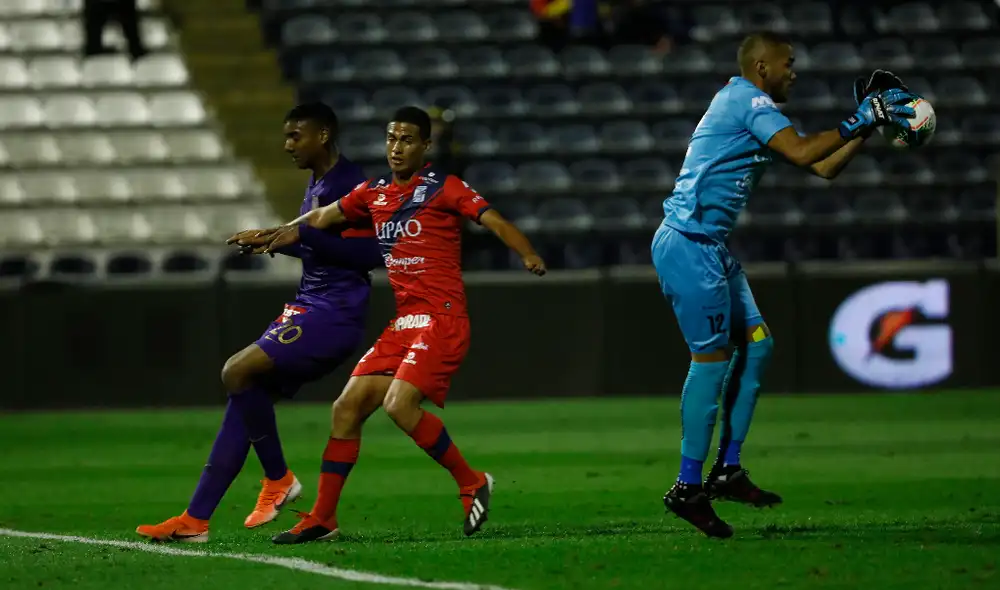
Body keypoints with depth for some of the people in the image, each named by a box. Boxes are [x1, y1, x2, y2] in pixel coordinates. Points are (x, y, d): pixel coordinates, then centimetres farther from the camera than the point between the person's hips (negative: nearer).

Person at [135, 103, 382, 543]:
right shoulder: (317, 185, 18)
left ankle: (278, 478, -5)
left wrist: (303, 235, -22)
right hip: (307, 308, 10)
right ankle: (196, 520, 2)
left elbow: (372, 253, -22)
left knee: (239, 371, -22)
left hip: (333, 315, -10)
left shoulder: (348, 184, -13)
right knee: (245, 399, 2)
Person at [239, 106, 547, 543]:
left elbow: (494, 221, -14)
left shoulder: (444, 188, -4)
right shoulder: (373, 194, 14)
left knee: (399, 405, -24)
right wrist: (276, 236, 30)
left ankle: (472, 483, -6)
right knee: (347, 408, 2)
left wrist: (528, 255, -30)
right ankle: (321, 518, 9)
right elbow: (322, 217, 30)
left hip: (441, 320, -7)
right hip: (401, 323, 7)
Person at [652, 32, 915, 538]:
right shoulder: (748, 101, -10)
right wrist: (859, 122, -15)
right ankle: (688, 488, -6)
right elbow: (803, 153, -24)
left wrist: (867, 126, 15)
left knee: (755, 344, 11)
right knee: (712, 358, -9)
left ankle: (727, 471, 13)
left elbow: (824, 168, 21)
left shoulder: (756, 111, 20)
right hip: (689, 244, -10)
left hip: (711, 248, 10)